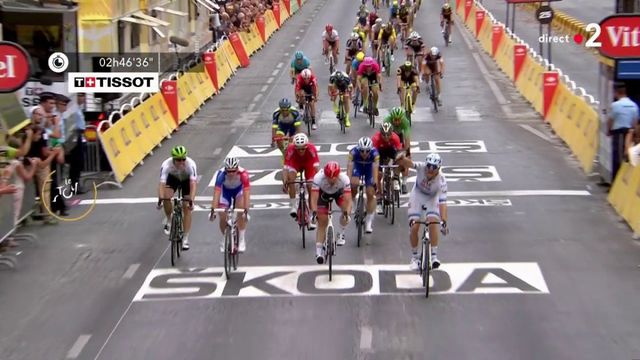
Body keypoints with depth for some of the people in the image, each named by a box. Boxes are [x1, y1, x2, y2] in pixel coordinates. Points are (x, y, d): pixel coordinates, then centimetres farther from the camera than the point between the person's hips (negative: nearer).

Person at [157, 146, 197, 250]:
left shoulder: (191, 164, -38)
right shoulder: (166, 165, -36)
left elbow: (193, 184, -44)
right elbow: (162, 184, -40)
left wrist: (191, 201, -56)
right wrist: (160, 199, -56)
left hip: (187, 180, -1)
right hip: (173, 178, 1)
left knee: (187, 208, -9)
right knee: (166, 196, -27)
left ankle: (185, 238, -1)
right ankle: (168, 219, 2)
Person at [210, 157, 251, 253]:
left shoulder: (243, 174, -38)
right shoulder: (221, 174, -36)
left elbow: (246, 194, -41)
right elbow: (216, 193, -40)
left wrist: (246, 210, -51)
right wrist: (213, 210, -49)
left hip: (239, 189, -1)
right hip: (225, 190, 1)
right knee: (223, 218, -7)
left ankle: (241, 240, -10)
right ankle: (224, 238, 21)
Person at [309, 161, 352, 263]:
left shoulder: (344, 179, -37)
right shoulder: (318, 178, -38)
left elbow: (348, 200, -40)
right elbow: (314, 198, -38)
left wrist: (347, 213, -55)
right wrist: (314, 212, -52)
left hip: (339, 192, 1)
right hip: (323, 193, -1)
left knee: (347, 209, -25)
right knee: (322, 222, -7)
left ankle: (341, 234, 0)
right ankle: (319, 251, 1)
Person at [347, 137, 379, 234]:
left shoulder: (374, 153, -35)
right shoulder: (353, 152, -34)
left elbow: (375, 168, -43)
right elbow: (349, 167, -39)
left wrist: (375, 183, -57)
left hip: (369, 168, 0)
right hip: (358, 166, 0)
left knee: (370, 194, -7)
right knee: (354, 184, -30)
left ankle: (369, 222, 2)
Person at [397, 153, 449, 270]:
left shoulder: (441, 181, -32)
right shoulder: (421, 167, -30)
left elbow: (442, 202, -37)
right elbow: (410, 163, -49)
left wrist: (444, 221, -48)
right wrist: (401, 159, -72)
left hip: (432, 199, -1)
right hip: (417, 195, 1)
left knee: (433, 224, -22)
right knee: (414, 227, -9)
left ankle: (434, 256, -10)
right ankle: (414, 257, 10)